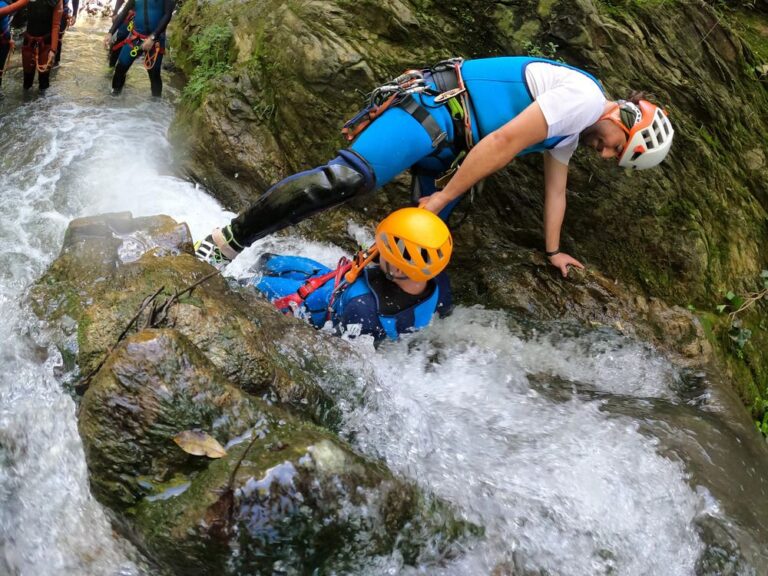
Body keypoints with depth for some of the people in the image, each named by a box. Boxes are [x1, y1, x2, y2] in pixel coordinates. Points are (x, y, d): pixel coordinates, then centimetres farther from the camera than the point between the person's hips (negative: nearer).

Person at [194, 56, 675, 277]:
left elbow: (556, 187, 32)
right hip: (435, 105, -11)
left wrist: (553, 250, 39)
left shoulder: (570, 129, 21)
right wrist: (445, 197, -16)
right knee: (347, 177, -29)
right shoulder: (582, 97, -11)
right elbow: (503, 142, -18)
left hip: (449, 146, 11)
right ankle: (231, 239, -26)